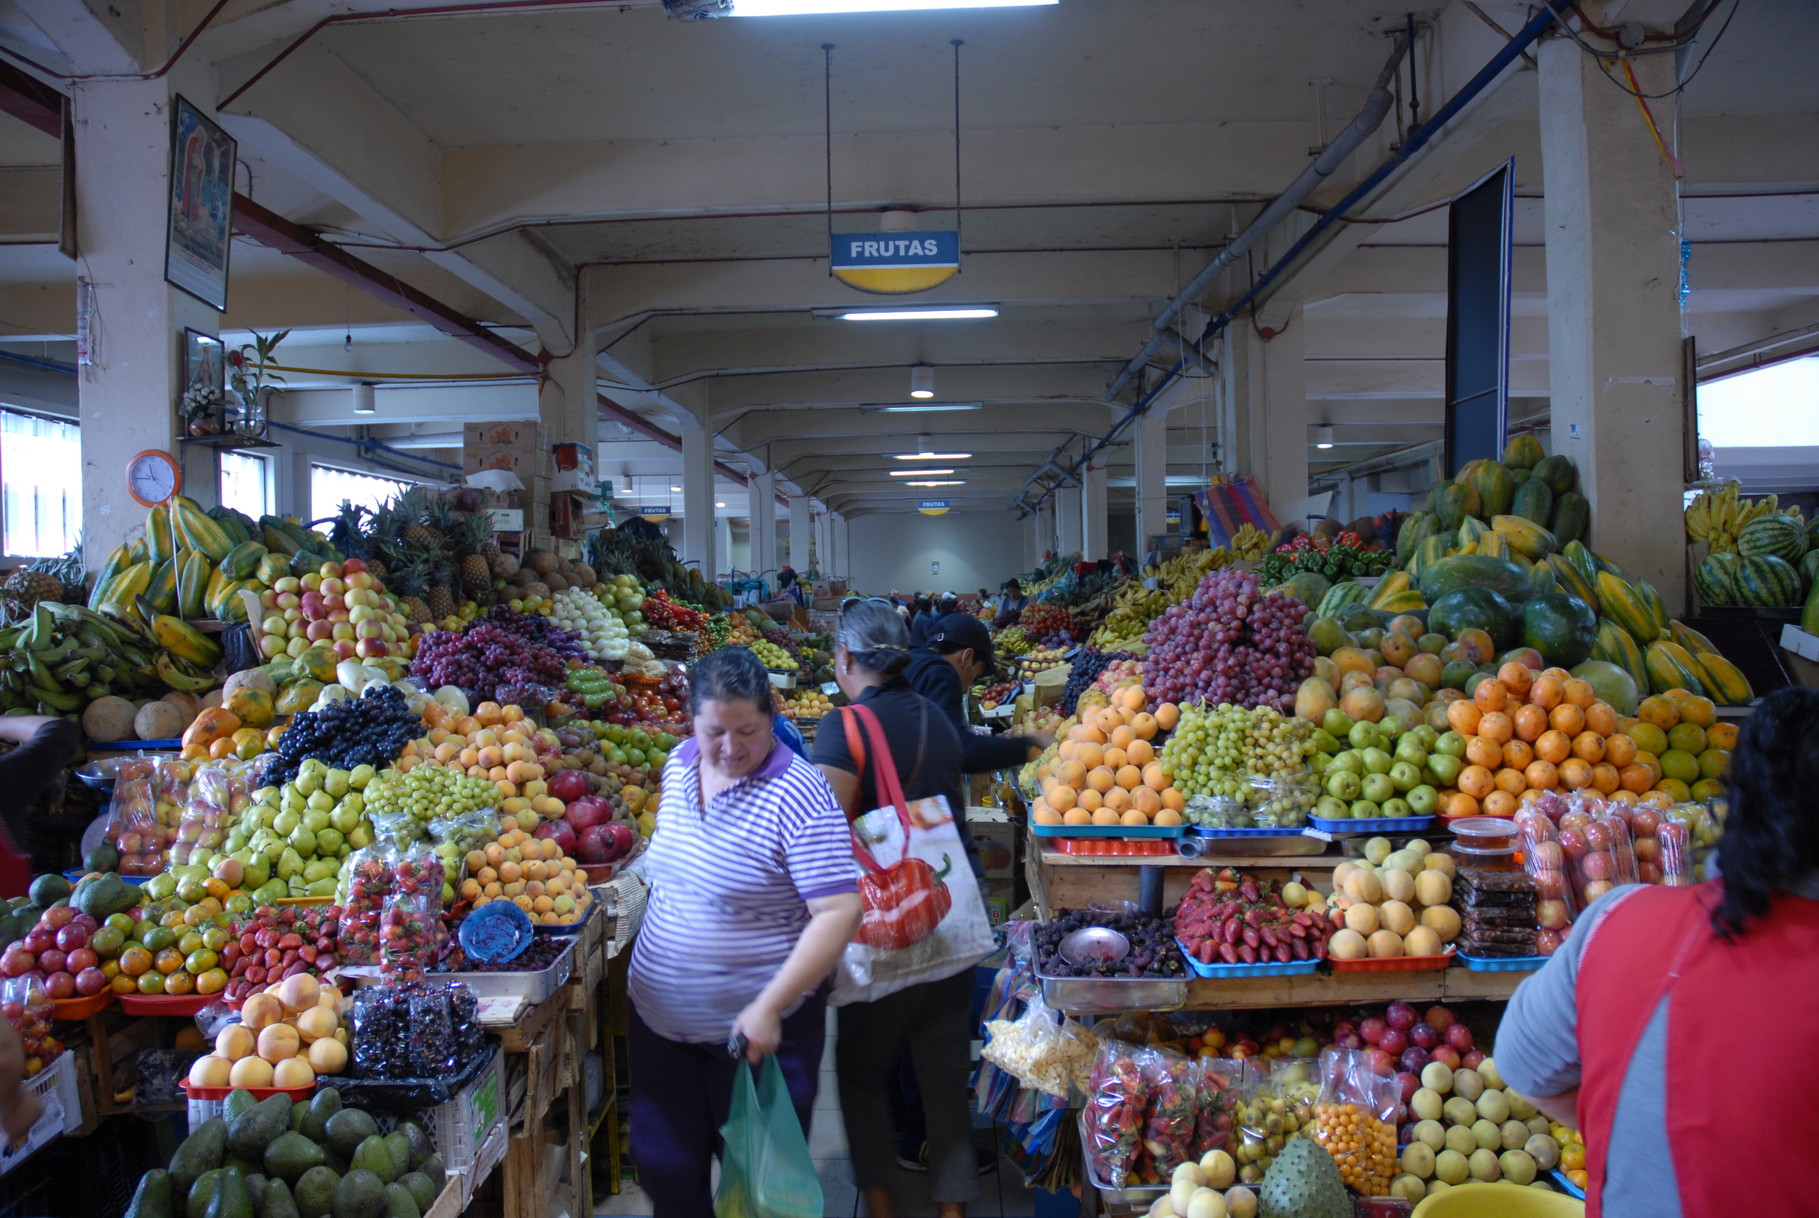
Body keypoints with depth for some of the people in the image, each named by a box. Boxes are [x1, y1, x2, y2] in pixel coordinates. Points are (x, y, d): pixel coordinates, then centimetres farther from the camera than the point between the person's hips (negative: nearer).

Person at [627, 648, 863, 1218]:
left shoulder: (797, 795, -21)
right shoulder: (679, 765, 0)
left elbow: (839, 913, -25)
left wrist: (770, 1007, -29)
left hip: (757, 1026, -6)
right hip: (660, 1017, 6)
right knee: (667, 1169, 17)